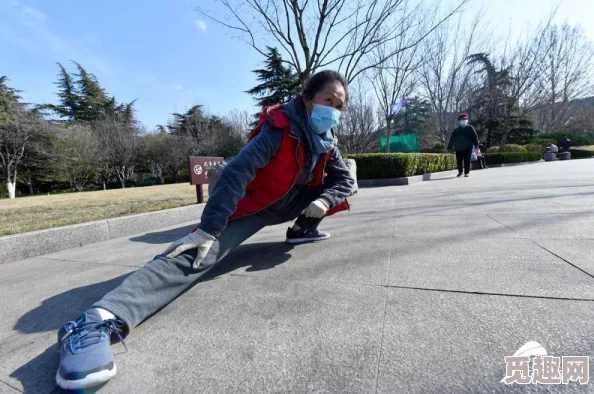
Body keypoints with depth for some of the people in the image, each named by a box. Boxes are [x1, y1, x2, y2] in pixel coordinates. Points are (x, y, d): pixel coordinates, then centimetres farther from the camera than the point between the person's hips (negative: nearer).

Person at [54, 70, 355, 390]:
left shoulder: (325, 140, -1)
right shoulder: (278, 130, -24)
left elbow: (345, 179, 5)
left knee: (332, 188, -1)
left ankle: (302, 230, 13)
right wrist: (208, 230, -42)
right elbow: (236, 173, -34)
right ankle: (101, 321, -43)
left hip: (289, 204, 8)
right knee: (199, 253, -31)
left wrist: (324, 201, -18)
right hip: (252, 205, -8)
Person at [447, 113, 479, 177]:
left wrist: (476, 146, -5)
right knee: (459, 161, 5)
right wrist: (449, 148, 4)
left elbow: (475, 137, 3)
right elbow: (451, 140, 7)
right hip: (458, 149, 1)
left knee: (467, 161, -1)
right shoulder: (456, 130, 6)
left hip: (468, 149, -1)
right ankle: (460, 172, 25)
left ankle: (466, 172, 10)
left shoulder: (470, 128, 4)